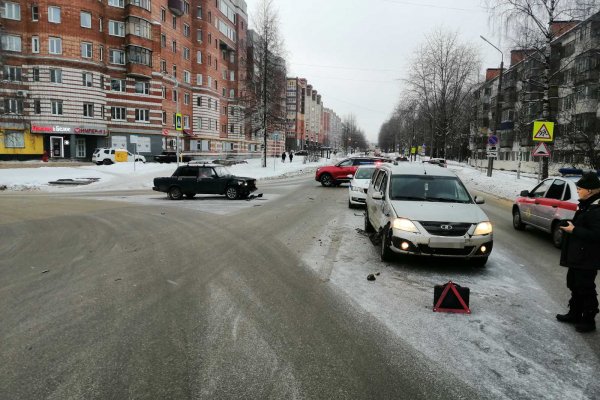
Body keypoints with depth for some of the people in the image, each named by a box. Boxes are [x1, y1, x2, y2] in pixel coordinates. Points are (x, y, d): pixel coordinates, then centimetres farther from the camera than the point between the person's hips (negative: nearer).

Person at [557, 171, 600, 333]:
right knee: (574, 285, 20)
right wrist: (571, 225, 7)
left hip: (587, 259, -10)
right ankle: (574, 314, 34)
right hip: (577, 256, 11)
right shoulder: (586, 205, 10)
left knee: (585, 289, 2)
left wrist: (574, 230, -22)